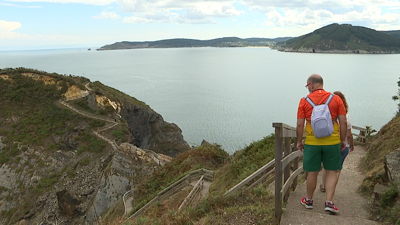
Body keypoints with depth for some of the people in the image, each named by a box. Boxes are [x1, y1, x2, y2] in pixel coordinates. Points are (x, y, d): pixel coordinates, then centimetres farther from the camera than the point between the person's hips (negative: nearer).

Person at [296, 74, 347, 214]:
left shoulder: (304, 101, -4)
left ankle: (308, 200, 27)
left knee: (312, 172, 11)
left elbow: (300, 125, -5)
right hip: (332, 142, 1)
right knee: (331, 172, 11)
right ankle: (329, 202, 4)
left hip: (312, 143, 0)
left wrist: (299, 141, 6)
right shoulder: (336, 99, 0)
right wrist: (343, 140, 10)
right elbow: (343, 122, -1)